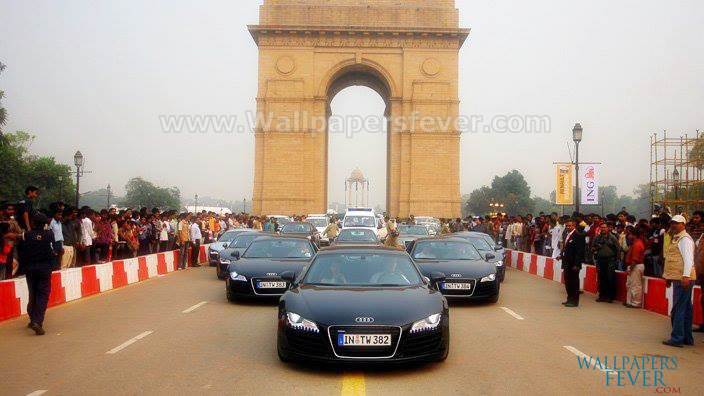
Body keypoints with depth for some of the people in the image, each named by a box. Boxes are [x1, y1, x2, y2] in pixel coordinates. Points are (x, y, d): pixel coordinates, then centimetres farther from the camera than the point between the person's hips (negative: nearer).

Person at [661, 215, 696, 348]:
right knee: (685, 309, 15)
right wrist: (669, 277, 23)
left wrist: (686, 275, -30)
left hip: (683, 279, -10)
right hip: (677, 278, 10)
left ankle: (677, 338, -6)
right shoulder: (675, 238, 19)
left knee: (678, 309, -8)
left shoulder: (685, 239, -11)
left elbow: (688, 258, -21)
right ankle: (687, 338, 23)